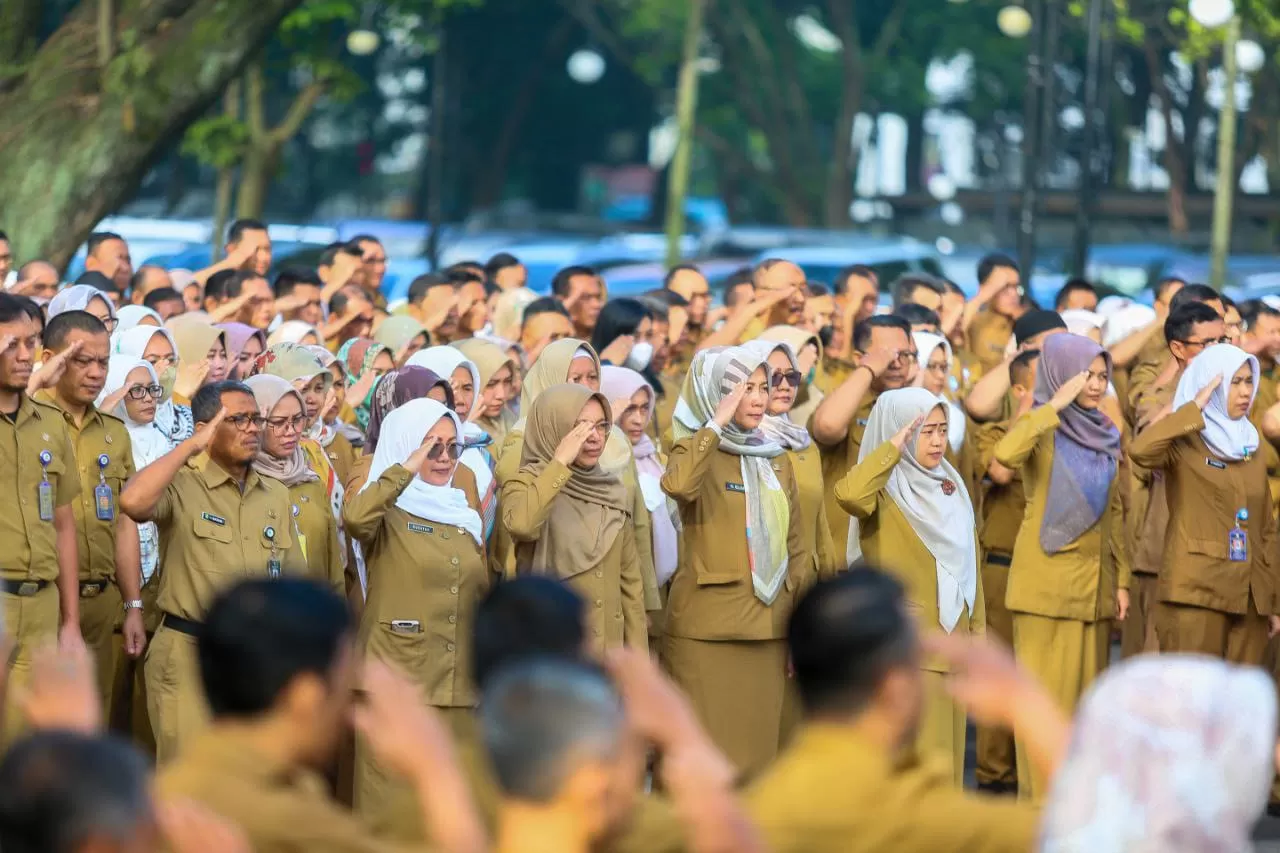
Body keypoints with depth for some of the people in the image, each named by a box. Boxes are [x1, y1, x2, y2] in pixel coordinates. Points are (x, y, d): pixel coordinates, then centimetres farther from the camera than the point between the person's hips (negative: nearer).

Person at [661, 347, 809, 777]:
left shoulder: (776, 460, 13)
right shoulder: (697, 451, -4)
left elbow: (796, 548, 16)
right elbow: (678, 484, -29)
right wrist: (718, 422, -21)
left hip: (768, 630, 6)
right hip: (708, 629, -6)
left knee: (757, 749, 9)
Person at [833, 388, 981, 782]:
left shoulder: (951, 487, 12)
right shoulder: (885, 489, -8)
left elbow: (970, 566, 16)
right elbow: (848, 494, -33)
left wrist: (978, 631, 11)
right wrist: (893, 448, -23)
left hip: (952, 639, 7)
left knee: (945, 748, 10)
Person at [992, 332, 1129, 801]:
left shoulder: (1105, 434, 12)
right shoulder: (1041, 427, -6)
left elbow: (1115, 512, 15)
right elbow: (1006, 453, -30)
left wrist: (1122, 580, 10)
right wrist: (1057, 404, -24)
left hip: (1094, 581, 6)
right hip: (1048, 579, -6)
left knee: (1086, 691, 8)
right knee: (1045, 692, -4)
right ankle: (1041, 801, 0)